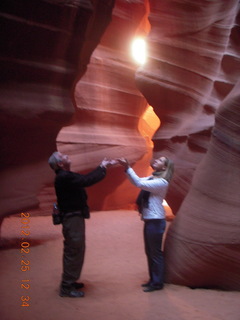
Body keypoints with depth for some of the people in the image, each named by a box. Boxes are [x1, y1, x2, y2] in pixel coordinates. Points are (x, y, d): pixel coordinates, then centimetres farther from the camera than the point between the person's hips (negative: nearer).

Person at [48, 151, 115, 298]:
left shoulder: (66, 176, 13)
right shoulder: (64, 177, -21)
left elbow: (85, 178, 16)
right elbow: (88, 180, -26)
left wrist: (102, 167, 11)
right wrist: (102, 168, -13)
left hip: (74, 217, 11)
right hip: (73, 218, -11)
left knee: (74, 251, 18)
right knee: (74, 251, -5)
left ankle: (69, 282, 29)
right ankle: (67, 287, 2)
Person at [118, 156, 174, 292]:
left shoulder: (162, 182, -17)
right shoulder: (152, 178, 12)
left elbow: (139, 183, -24)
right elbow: (137, 181, 10)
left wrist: (128, 167, -23)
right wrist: (127, 168, -3)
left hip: (156, 221, -9)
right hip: (149, 220, 9)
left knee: (155, 252, -1)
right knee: (149, 252, 15)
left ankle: (157, 283, 8)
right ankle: (153, 279, 26)